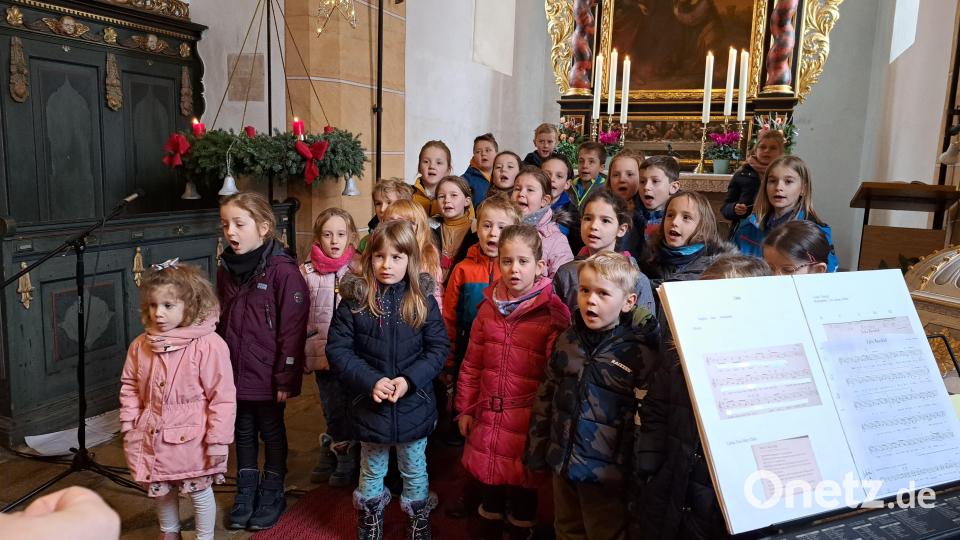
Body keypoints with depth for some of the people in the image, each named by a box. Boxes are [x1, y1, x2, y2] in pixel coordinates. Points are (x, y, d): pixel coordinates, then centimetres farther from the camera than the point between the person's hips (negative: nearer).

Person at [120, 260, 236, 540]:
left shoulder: (209, 345, -21)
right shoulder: (140, 345, -3)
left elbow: (223, 396, -18)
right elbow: (130, 387, 11)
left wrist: (218, 440, -16)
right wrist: (129, 426, 7)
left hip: (192, 438, -5)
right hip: (153, 436, 6)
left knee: (200, 491, 12)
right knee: (161, 491, 23)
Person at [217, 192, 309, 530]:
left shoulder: (283, 270, -17)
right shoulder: (226, 269, 3)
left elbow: (293, 329, -17)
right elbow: (220, 323, 10)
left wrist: (286, 378, -16)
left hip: (267, 377, -5)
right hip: (234, 374, 5)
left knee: (272, 434, 14)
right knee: (243, 434, 19)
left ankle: (272, 495, 31)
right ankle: (245, 494, 35)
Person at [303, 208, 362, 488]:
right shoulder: (307, 272, 0)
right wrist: (300, 352, 2)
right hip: (322, 353, 2)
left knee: (347, 409, 7)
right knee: (331, 408, 15)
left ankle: (346, 462, 26)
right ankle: (331, 457, 34)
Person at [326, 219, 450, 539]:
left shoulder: (423, 301, -7)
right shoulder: (354, 300, -8)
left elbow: (439, 348, -5)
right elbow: (338, 349, -9)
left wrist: (410, 380, -19)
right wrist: (370, 381, -21)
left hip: (414, 404, 0)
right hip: (369, 405, 0)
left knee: (415, 472, 18)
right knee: (371, 474, 19)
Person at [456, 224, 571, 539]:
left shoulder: (552, 312, -10)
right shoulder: (489, 306, 4)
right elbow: (472, 364, 10)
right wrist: (465, 409, 11)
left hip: (527, 420, -4)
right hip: (489, 416, 4)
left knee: (522, 487, 11)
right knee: (488, 481, 18)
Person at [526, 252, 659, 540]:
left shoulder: (641, 352, -16)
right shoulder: (567, 340, 0)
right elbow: (546, 397, 8)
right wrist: (537, 450, 9)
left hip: (606, 473, -5)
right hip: (562, 463, 5)